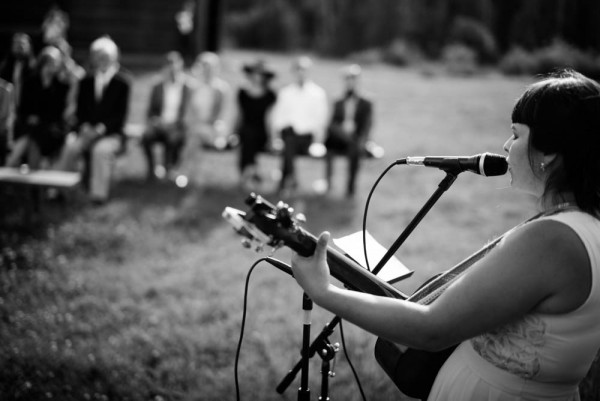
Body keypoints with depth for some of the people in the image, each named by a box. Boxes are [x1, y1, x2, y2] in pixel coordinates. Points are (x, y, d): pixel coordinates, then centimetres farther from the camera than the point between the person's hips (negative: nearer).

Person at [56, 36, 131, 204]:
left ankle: (99, 194, -29)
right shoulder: (86, 81, 13)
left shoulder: (122, 82, -1)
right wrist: (84, 127, -8)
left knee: (102, 149, -35)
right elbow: (80, 110, 13)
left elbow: (121, 114, -5)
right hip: (87, 131, 4)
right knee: (70, 146, -26)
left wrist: (101, 129, -18)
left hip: (111, 134, -3)